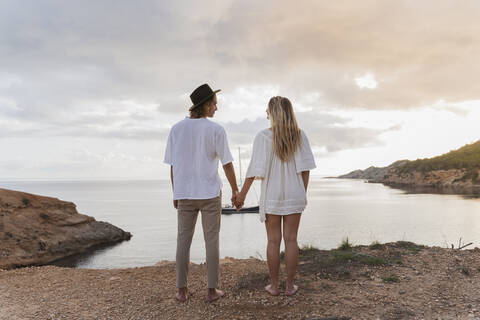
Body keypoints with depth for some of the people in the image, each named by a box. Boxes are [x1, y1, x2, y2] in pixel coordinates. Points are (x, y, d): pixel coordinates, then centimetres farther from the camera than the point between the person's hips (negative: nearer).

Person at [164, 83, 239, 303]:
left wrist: (175, 194, 12)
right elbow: (227, 164, -8)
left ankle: (181, 290, 15)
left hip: (185, 194, 3)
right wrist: (235, 190, 4)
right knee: (211, 240, 7)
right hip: (210, 194, -2)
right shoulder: (216, 130, -9)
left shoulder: (176, 129, 0)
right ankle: (212, 290, 12)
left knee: (183, 240, 10)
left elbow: (173, 166, 3)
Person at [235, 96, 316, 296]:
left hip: (271, 195, -2)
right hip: (294, 194, 2)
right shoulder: (299, 136, -1)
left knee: (273, 240, 8)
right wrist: (304, 193, 9)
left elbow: (256, 169, -13)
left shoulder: (264, 136, -11)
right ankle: (290, 286, 18)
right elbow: (305, 168, -2)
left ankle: (274, 286, 18)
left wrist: (242, 194, -5)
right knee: (291, 239, 9)